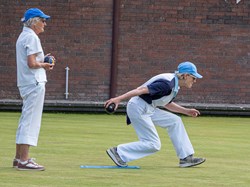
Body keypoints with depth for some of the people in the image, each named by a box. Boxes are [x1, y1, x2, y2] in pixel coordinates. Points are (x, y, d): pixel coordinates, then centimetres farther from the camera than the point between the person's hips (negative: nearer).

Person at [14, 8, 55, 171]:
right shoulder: (32, 37, -13)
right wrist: (44, 65, -4)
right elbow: (32, 63, -21)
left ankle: (19, 158, 20)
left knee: (25, 121, 16)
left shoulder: (23, 37, 17)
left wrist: (43, 60, 11)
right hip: (34, 83, -10)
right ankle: (24, 160, -14)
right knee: (31, 121, -11)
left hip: (25, 84, 10)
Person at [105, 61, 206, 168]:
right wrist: (118, 99, -33)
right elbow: (142, 90, -27)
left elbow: (167, 104, 28)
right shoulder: (167, 84, -20)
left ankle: (186, 158, 11)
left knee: (174, 121, 10)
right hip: (138, 108, -10)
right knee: (153, 145, -10)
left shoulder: (175, 85, 11)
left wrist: (186, 111, 22)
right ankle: (118, 152, -4)